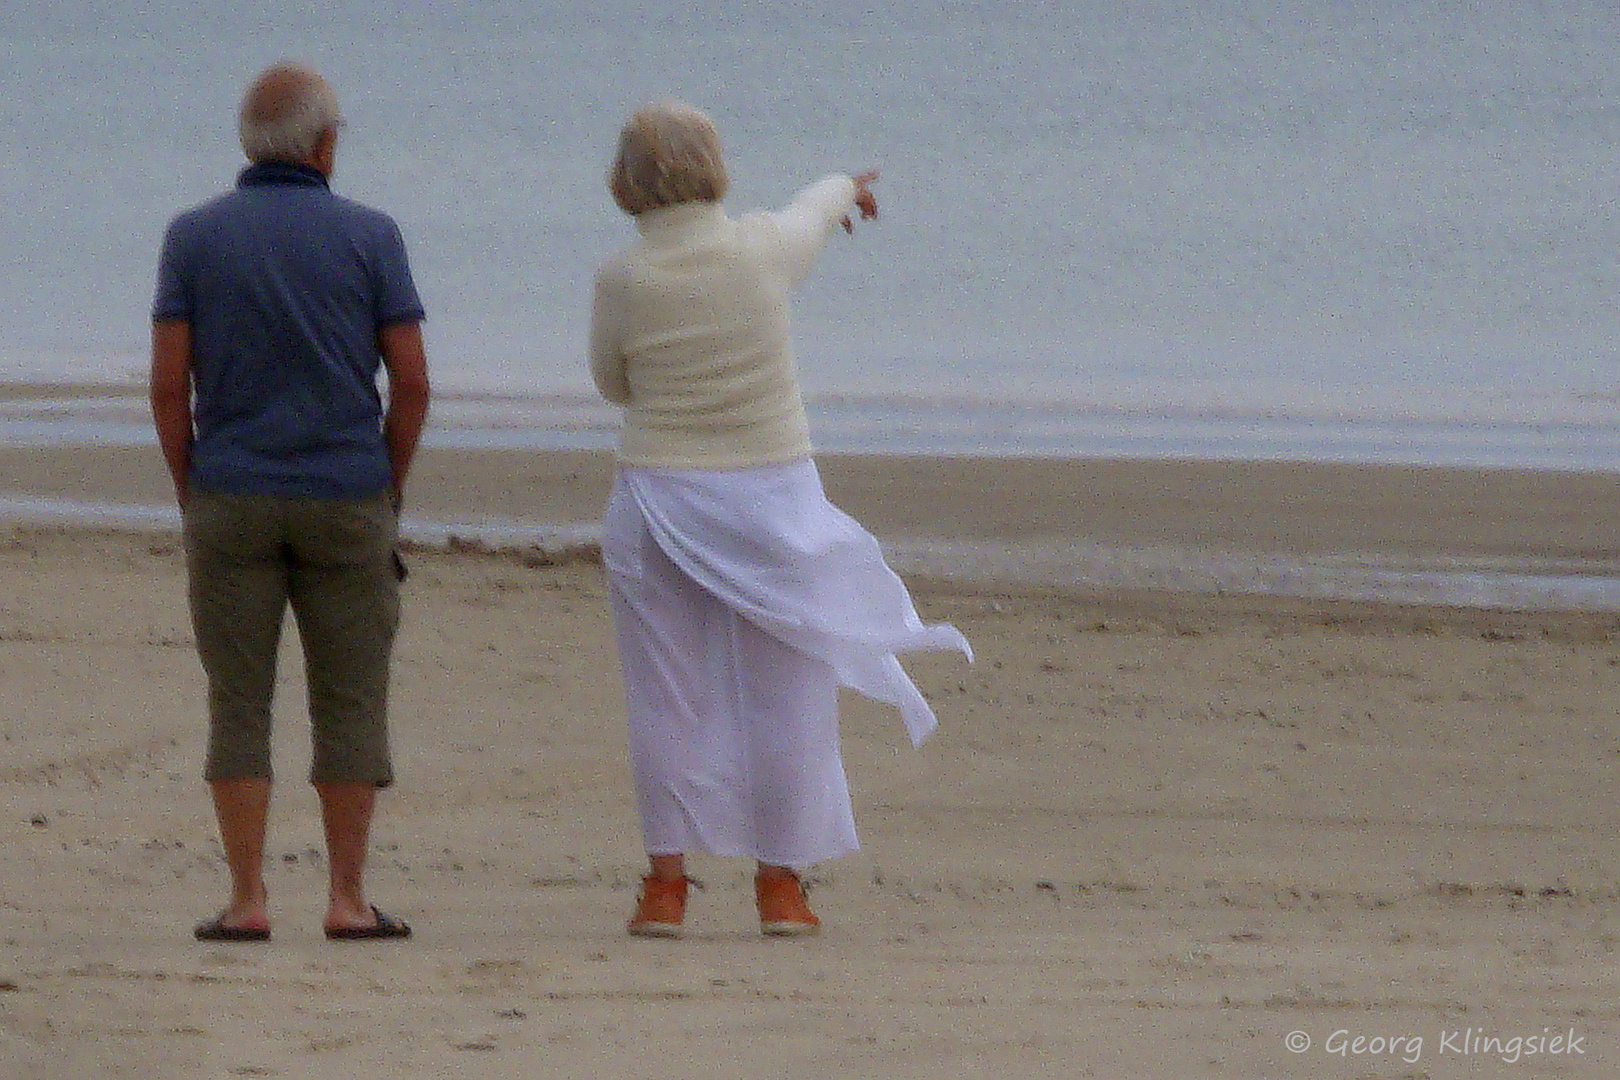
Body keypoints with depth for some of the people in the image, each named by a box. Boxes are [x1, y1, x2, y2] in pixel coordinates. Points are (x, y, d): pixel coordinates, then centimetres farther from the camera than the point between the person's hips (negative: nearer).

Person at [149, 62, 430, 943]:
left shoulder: (194, 237, 0)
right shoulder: (369, 236, -2)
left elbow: (169, 381, -4)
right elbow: (411, 380, -4)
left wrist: (190, 496, 6)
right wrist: (391, 488, 9)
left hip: (231, 503, 1)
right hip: (346, 501, 0)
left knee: (239, 704, 3)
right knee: (349, 701, 6)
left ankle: (248, 901, -1)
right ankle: (347, 898, 4)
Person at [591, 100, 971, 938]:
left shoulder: (622, 280, -11)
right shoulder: (762, 250, -7)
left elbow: (613, 383, 5)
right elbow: (812, 214, 17)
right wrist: (844, 189, 39)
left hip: (660, 494, 0)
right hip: (771, 493, 0)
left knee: (670, 695, 6)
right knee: (783, 690, 8)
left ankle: (667, 880, 5)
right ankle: (780, 884, 12)